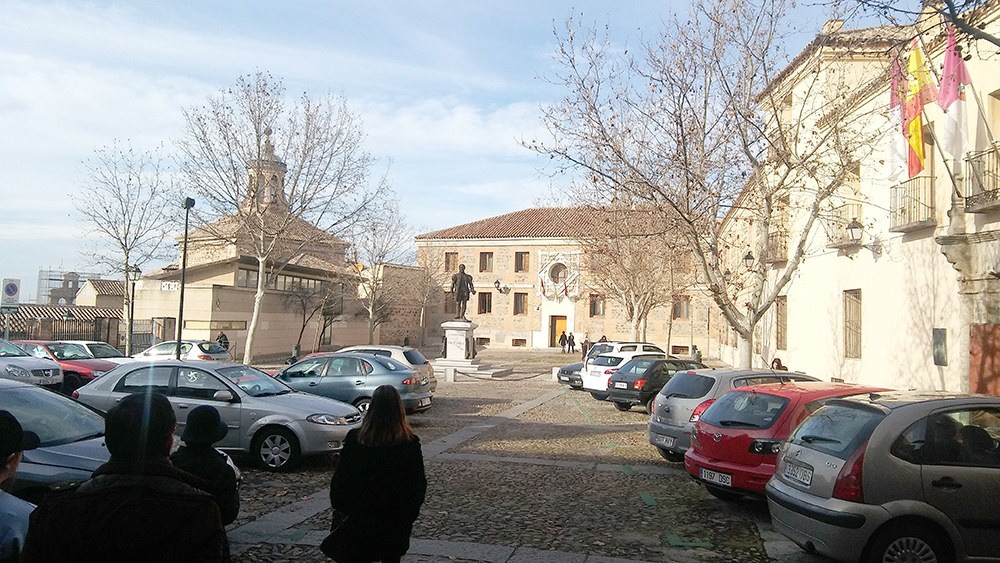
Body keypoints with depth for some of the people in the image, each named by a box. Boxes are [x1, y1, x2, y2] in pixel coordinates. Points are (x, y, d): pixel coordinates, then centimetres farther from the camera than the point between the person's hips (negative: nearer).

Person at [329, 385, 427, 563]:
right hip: (396, 520, 0)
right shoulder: (410, 444, -12)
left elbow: (340, 479, -5)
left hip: (360, 517, 0)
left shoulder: (354, 439, -11)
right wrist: (411, 513, 8)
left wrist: (340, 509, 9)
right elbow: (419, 485, -6)